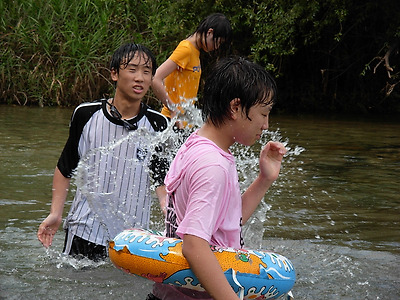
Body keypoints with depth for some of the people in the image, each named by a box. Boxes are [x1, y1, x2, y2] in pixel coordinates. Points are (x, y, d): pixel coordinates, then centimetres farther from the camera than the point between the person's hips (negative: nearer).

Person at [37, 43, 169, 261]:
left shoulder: (157, 125, -3)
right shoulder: (86, 115, -3)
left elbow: (162, 181, 2)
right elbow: (65, 168, 9)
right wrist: (55, 214, 3)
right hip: (85, 230, 0)